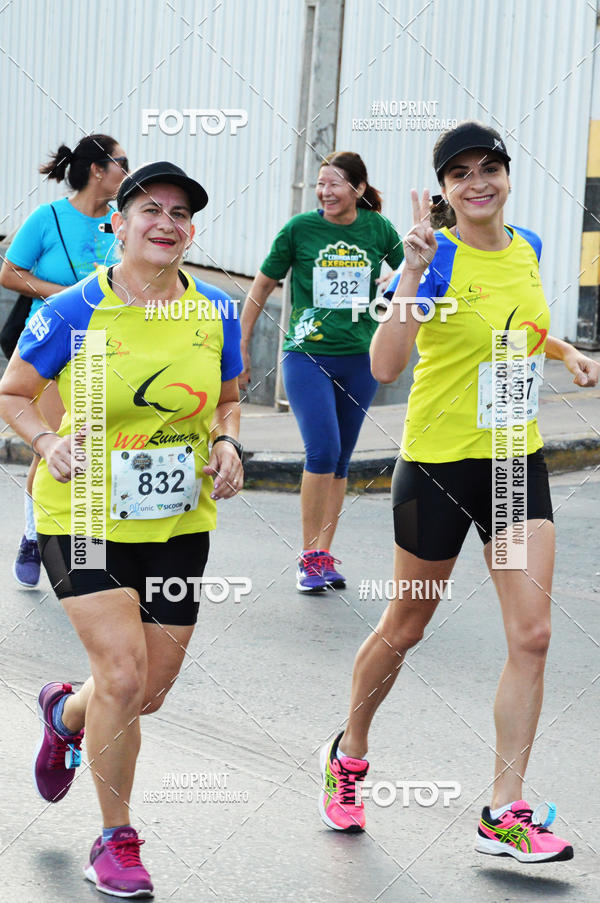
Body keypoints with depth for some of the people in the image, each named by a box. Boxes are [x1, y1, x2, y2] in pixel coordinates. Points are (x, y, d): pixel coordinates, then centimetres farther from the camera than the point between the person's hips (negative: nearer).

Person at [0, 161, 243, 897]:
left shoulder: (215, 312, 0)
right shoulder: (73, 312, -11)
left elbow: (227, 398, 16)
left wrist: (226, 443, -5)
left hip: (177, 525, 4)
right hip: (82, 518, -4)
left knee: (151, 690, 9)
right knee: (124, 672, -17)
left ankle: (64, 712, 47)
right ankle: (115, 841, 4)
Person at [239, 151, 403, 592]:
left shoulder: (378, 229, 2)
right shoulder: (300, 228, -4)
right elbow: (262, 287, 5)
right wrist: (241, 349, 6)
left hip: (360, 358, 3)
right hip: (307, 354, -3)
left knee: (339, 461, 7)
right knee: (323, 451, -16)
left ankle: (324, 556, 16)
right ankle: (309, 556, -6)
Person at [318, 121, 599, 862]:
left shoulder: (526, 248, 4)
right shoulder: (438, 257, -15)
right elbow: (385, 366, -26)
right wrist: (412, 273, -35)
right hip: (440, 460, -5)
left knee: (531, 635, -5)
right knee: (404, 628, 10)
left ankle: (505, 811, 0)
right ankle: (348, 757, 36)